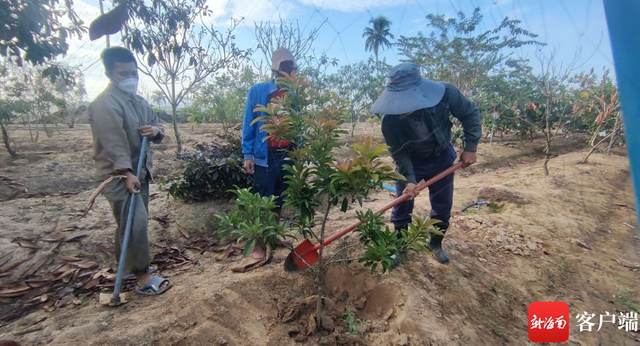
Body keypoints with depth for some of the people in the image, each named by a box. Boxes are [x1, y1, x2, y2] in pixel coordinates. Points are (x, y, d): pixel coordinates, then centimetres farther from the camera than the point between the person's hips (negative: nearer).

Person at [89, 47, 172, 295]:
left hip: (140, 170, 9)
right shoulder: (105, 103, -14)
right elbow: (113, 141, -24)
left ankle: (125, 265, 32)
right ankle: (142, 277, -3)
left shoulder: (139, 102, 14)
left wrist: (156, 131, -8)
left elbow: (156, 131, 16)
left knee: (131, 222, 16)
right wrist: (126, 173, -32)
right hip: (118, 174, -8)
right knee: (136, 222, -12)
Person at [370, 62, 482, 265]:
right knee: (402, 206, 3)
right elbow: (398, 153, -18)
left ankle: (436, 244, 36)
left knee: (443, 205, 12)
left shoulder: (445, 93, -30)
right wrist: (409, 179, -29)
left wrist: (470, 147, -14)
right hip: (411, 161, -1)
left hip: (441, 157, 2)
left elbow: (470, 113, -11)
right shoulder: (391, 120, -31)